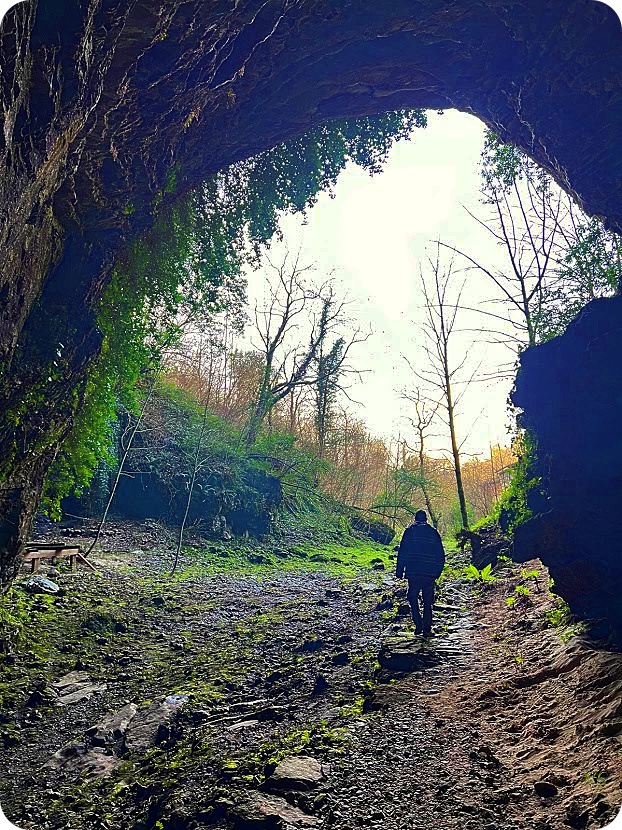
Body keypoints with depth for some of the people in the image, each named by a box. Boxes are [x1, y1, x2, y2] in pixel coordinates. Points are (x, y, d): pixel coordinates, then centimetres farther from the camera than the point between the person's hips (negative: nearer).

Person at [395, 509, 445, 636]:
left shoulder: (409, 531, 2)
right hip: (430, 573, 2)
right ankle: (427, 629, 9)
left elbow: (402, 552, -3)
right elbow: (441, 554, 8)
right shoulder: (433, 532, 7)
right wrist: (438, 571, 17)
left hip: (413, 572, -2)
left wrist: (399, 571, 2)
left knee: (413, 598, 11)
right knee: (427, 601, 10)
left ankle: (418, 625, 1)